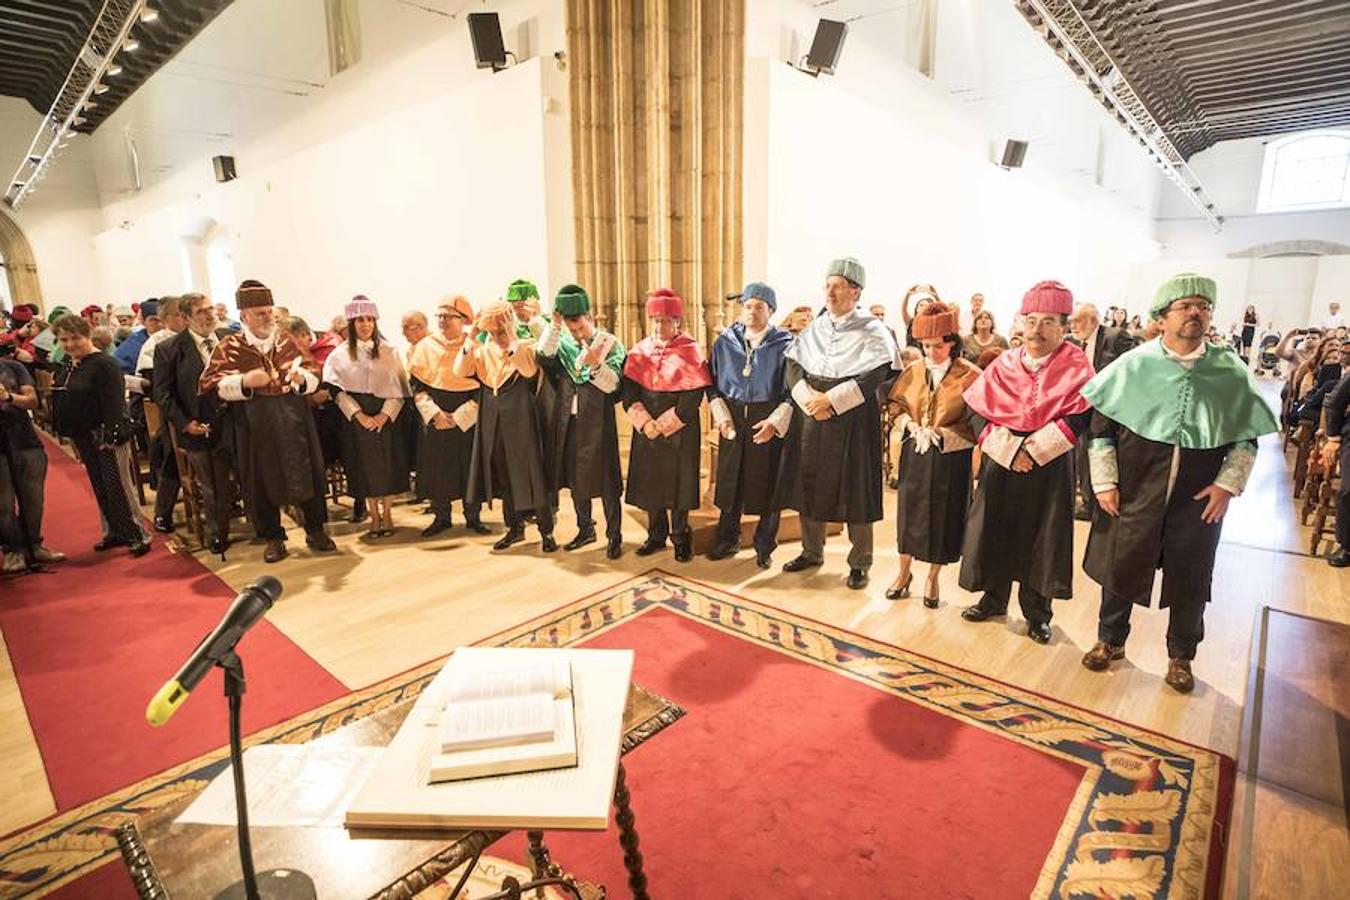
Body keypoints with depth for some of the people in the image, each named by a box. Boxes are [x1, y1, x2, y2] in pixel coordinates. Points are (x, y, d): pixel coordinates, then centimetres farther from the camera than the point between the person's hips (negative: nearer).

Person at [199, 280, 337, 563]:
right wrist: (244, 382, -21)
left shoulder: (287, 341, 7)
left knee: (306, 474, 6)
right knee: (262, 481, 6)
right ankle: (273, 538, 22)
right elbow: (210, 387, -5)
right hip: (255, 426, -2)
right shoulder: (228, 348, -1)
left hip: (293, 421, 2)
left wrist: (302, 377, -16)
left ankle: (315, 531, 21)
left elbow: (313, 374, 8)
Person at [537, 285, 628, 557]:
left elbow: (612, 384, -14)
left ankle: (614, 536, 13)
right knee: (575, 478, 14)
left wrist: (595, 364, -32)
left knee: (605, 480, 1)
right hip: (567, 421, 4)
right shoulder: (562, 342, 6)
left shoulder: (609, 343, -4)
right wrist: (555, 324, -18)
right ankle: (586, 529, 31)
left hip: (597, 421, -4)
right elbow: (543, 357, -15)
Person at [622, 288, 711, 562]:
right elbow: (629, 392, -2)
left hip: (680, 432, -4)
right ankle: (656, 535, 26)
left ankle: (680, 537, 20)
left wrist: (662, 425, -15)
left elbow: (691, 399, -14)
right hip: (646, 430, 4)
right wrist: (645, 423, -15)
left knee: (678, 483, 3)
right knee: (650, 482, 10)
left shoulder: (690, 351, -7)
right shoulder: (639, 351, 5)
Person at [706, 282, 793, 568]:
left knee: (767, 484, 5)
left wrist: (775, 421, -16)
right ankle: (727, 540, 27)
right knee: (730, 481, 9)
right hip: (732, 422, 3)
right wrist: (721, 416, -6)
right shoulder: (725, 342, 4)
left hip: (769, 425, -2)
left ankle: (764, 547, 21)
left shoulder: (784, 345, -5)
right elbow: (712, 384, 7)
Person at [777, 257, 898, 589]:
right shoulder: (813, 328, 9)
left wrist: (830, 399, -19)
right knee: (809, 484, 10)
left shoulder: (873, 331, -4)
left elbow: (875, 377, -15)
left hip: (853, 421, -4)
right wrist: (809, 399, -14)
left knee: (853, 492, 1)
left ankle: (859, 563, 16)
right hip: (810, 419, 5)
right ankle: (812, 551, 28)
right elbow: (793, 367, 3)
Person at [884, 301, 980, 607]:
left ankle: (932, 578, 27)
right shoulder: (914, 371, 2)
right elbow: (897, 406, 6)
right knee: (910, 512, 11)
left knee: (943, 516, 8)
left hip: (951, 459, -3)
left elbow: (974, 422, -11)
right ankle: (904, 572, 30)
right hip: (914, 455, 3)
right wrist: (913, 429, -12)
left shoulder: (969, 375, -9)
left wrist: (939, 435, -21)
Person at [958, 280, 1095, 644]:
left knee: (1041, 539, 5)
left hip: (1049, 467, -2)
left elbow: (1078, 418, -12)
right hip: (1000, 462, 2)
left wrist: (1032, 450, -17)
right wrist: (1009, 450, -14)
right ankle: (993, 598, 27)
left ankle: (1037, 613, 20)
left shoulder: (1077, 366, -4)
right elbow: (979, 412, -4)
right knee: (995, 531, 9)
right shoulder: (1004, 364, 2)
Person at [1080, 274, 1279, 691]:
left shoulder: (1231, 372, 0)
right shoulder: (1134, 365, -6)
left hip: (1198, 500, 2)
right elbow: (1100, 425, -3)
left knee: (1189, 581, 13)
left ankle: (1181, 656, 34)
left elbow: (1247, 435, 8)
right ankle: (1110, 639, 33)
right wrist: (1105, 483, -6)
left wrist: (1228, 484, -4)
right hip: (1134, 495, -1)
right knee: (1119, 569, 11)